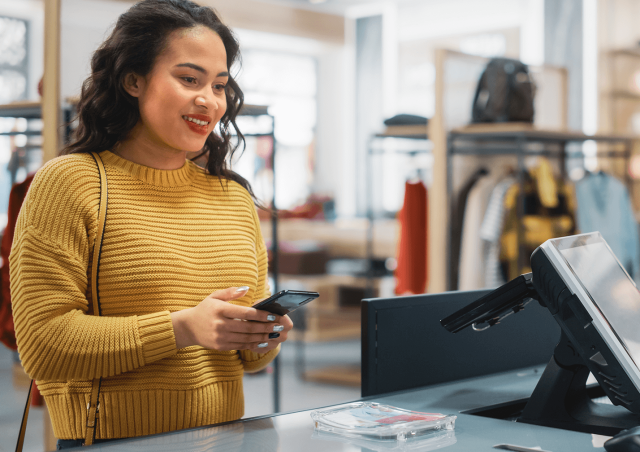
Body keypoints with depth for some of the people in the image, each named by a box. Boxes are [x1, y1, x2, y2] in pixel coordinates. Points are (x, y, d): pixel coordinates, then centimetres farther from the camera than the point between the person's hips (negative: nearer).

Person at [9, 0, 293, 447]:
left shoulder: (234, 197, 12)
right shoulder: (67, 183, -5)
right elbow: (44, 345, -13)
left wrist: (261, 341, -4)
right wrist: (180, 328, -20)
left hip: (224, 441, 4)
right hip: (111, 442, -4)